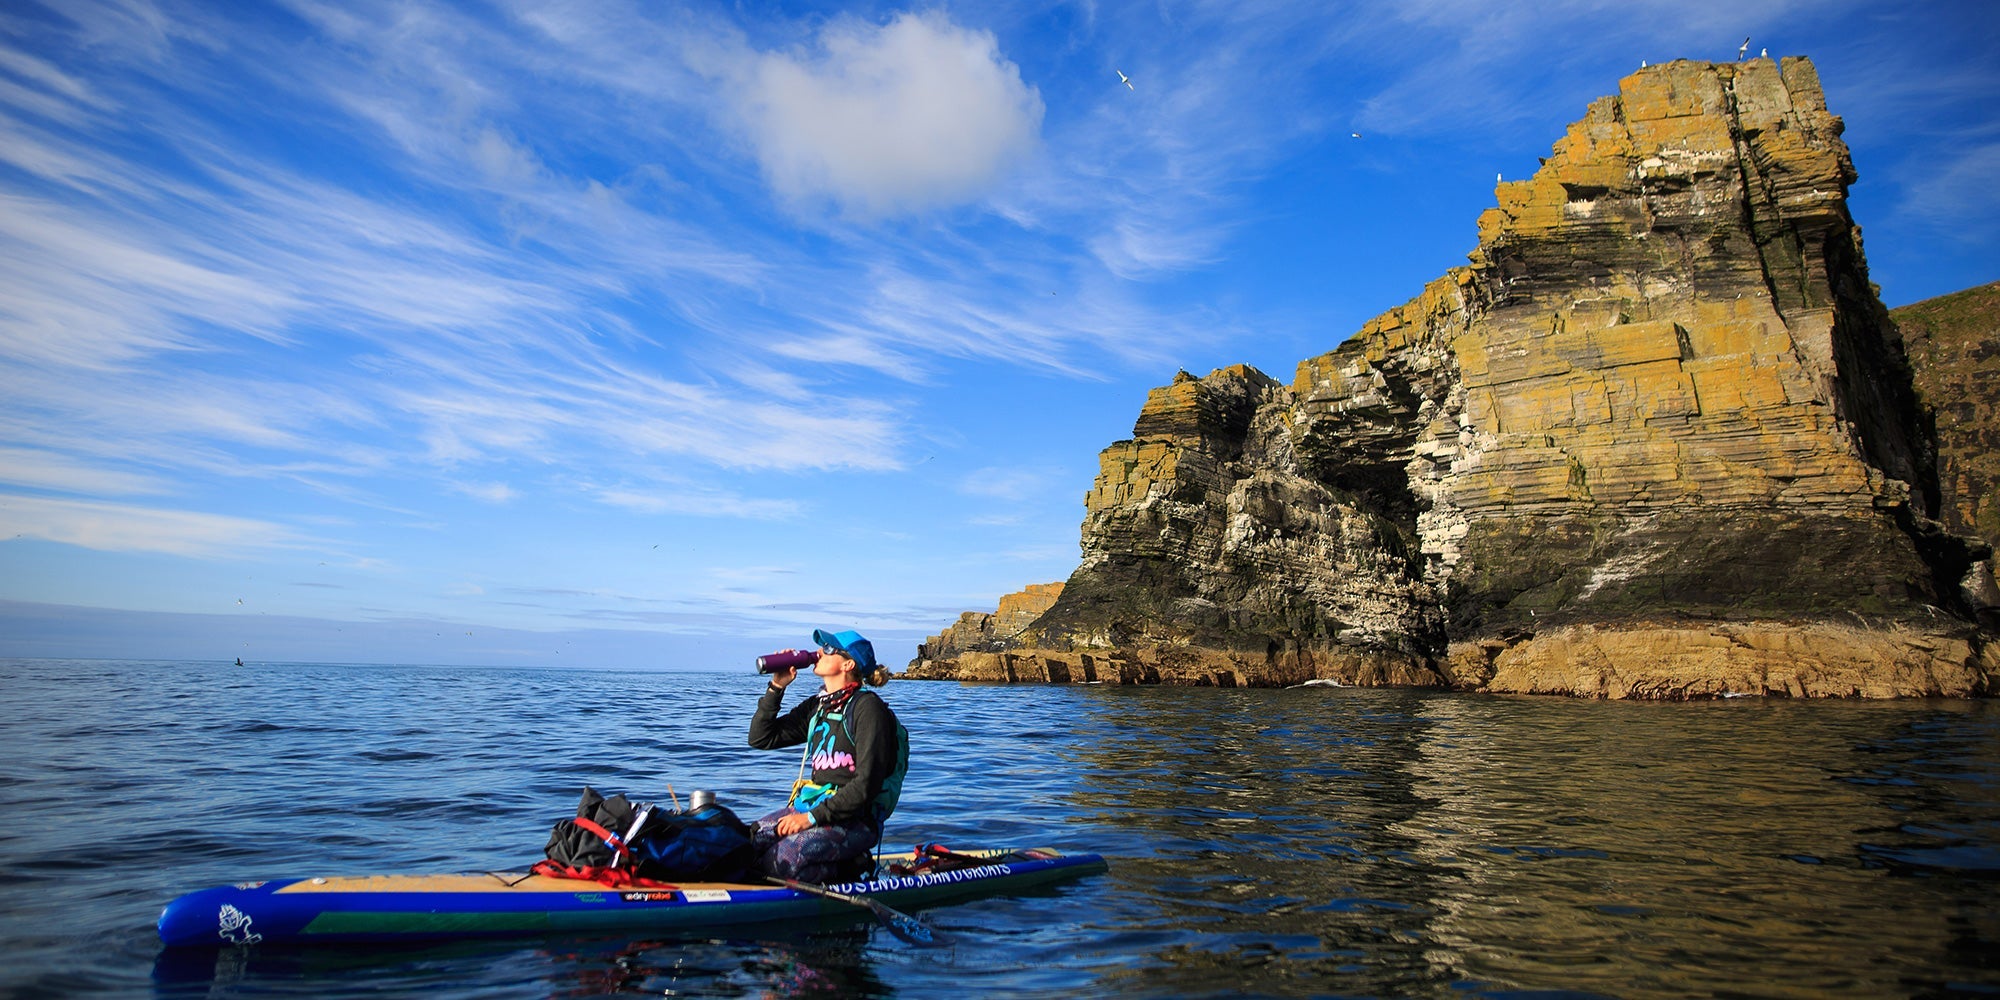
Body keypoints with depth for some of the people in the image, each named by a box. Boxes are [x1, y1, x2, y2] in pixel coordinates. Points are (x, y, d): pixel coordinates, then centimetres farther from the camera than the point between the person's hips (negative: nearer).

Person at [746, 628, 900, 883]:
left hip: (854, 820, -8)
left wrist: (813, 817, -20)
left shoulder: (867, 707, -12)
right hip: (810, 804, 8)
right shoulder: (817, 706, 12)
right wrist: (776, 687, 3)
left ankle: (850, 867, -4)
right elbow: (760, 738, 13)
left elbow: (868, 784, -18)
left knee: (781, 860, -28)